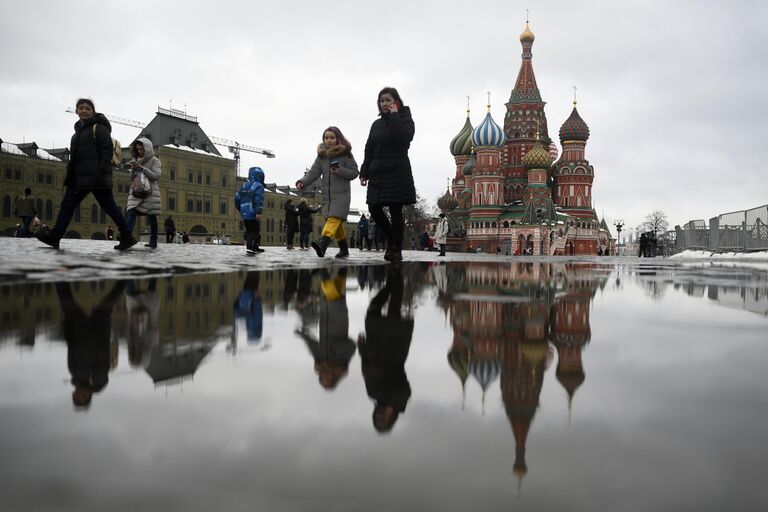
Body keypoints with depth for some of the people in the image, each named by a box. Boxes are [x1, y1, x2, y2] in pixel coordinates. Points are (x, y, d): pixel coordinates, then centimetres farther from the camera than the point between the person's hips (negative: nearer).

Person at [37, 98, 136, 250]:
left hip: (95, 176, -9)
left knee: (109, 206, -7)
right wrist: (70, 174, 20)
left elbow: (106, 152, -14)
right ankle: (55, 237, 7)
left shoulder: (99, 128, -5)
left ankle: (127, 237, -2)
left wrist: (102, 172, -22)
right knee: (67, 204, 5)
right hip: (79, 177, 9)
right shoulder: (80, 129, 21)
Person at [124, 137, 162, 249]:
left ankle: (153, 242, 7)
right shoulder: (137, 160, 17)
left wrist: (141, 168, -15)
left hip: (150, 192, -4)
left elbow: (156, 176, -11)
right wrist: (133, 169, -1)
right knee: (130, 214, -13)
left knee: (151, 217, -1)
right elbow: (133, 177, 20)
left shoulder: (154, 161, 2)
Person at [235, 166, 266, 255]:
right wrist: (259, 212, -25)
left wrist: (240, 209, 29)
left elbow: (237, 198, 17)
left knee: (249, 231, 16)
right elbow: (259, 199, -21)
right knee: (254, 231, -6)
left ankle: (255, 248, 25)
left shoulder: (244, 186, 16)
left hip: (244, 214, 8)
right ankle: (250, 248, -18)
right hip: (253, 214, -8)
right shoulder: (258, 186, -7)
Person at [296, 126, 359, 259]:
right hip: (327, 195, 5)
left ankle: (323, 243, -41)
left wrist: (341, 172, -17)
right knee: (336, 223, 9)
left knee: (334, 219, -22)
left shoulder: (346, 154, 0)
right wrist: (302, 182, -13)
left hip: (341, 194, -5)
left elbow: (354, 172, 0)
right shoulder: (322, 155, 12)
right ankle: (344, 248, 22)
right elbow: (314, 172, 4)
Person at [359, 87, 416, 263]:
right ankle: (392, 240, 22)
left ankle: (396, 250, 5)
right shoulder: (377, 124, 16)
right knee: (374, 208, 2)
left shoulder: (405, 120, 1)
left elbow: (403, 138, -21)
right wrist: (364, 173, 9)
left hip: (397, 173, -6)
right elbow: (369, 150, 15)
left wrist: (394, 116, -14)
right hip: (377, 173, 6)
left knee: (395, 211, -4)